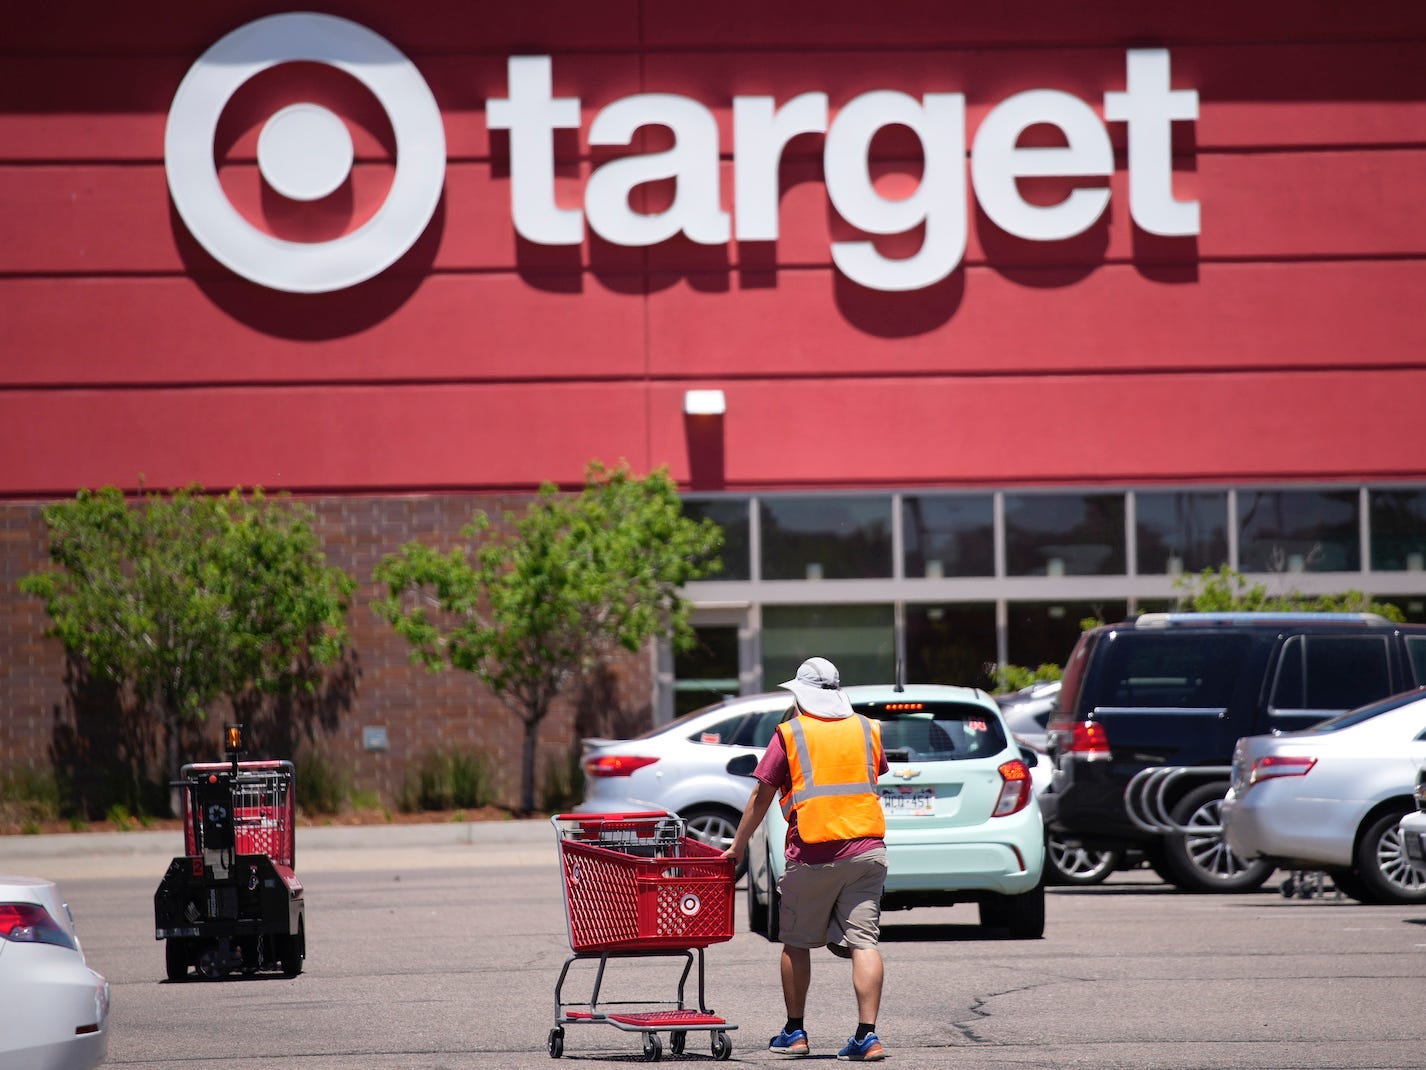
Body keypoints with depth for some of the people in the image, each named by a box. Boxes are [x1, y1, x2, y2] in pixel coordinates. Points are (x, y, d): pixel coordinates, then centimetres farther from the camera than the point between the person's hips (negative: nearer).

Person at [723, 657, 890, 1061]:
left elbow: (761, 796, 2)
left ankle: (795, 1032, 20)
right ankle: (868, 1035, -12)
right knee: (863, 941, -2)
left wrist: (737, 846, 11)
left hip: (812, 855, -3)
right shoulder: (867, 730, 10)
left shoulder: (790, 734, 0)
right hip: (866, 849, 3)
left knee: (797, 942, 13)